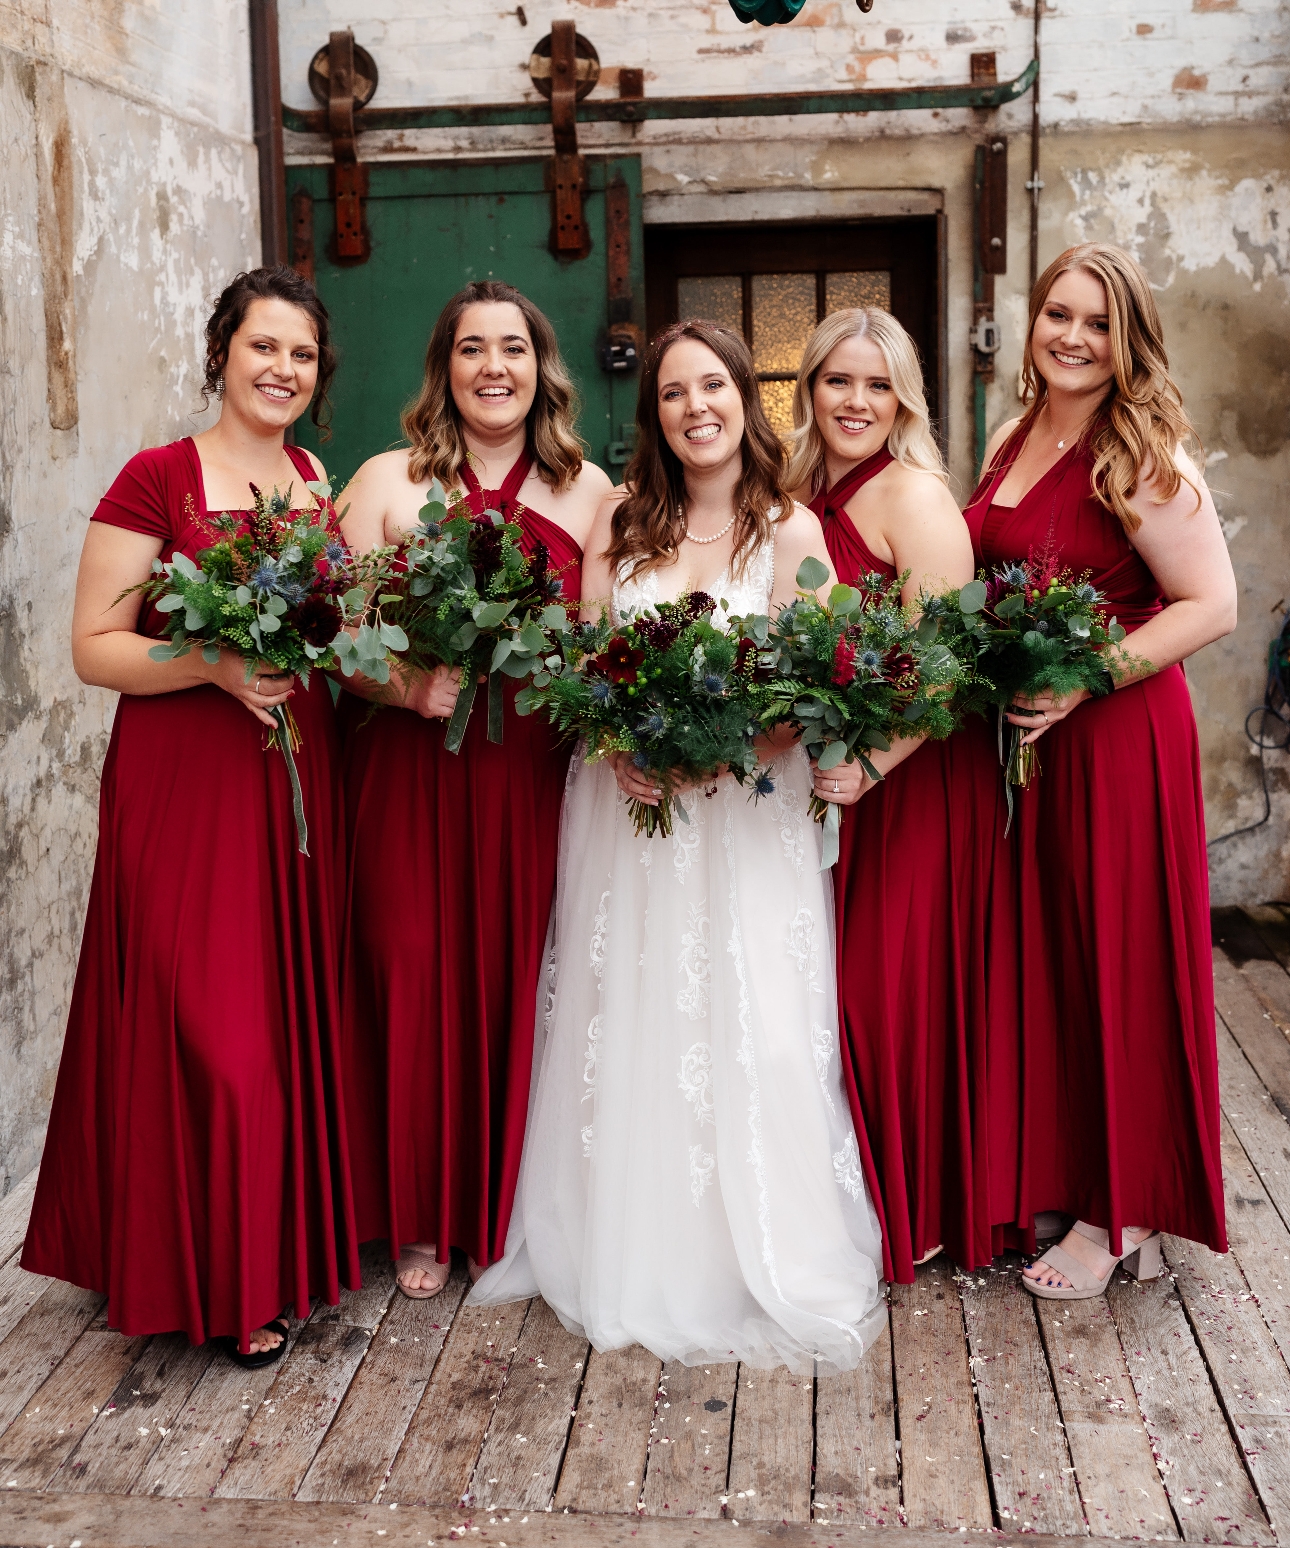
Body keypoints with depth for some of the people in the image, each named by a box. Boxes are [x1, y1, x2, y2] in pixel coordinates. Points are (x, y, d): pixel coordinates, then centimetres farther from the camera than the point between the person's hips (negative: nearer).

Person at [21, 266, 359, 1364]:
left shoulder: (319, 484, 12)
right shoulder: (157, 479, -6)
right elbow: (94, 648, -9)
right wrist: (215, 664, -22)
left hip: (299, 778, 5)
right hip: (183, 786, -5)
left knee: (297, 1008, 10)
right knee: (206, 1031, -1)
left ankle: (289, 1245, 27)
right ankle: (219, 1278, 16)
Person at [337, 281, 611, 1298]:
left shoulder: (586, 489, 9)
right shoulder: (387, 482, 4)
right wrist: (409, 687, -18)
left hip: (536, 775, 1)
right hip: (413, 770, -1)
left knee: (523, 978, 4)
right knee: (418, 977, 1)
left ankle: (518, 1202, 24)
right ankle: (425, 1218, 20)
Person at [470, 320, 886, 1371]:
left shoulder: (791, 530, -2)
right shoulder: (622, 517, 8)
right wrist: (621, 750, -13)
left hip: (744, 812, -3)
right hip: (626, 804, 3)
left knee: (750, 1034, -3)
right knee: (626, 1029, 7)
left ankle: (758, 1269, 13)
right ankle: (629, 1255, 24)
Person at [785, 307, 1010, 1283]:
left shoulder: (913, 493, -11)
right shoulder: (807, 499, 11)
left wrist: (871, 764, -28)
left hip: (915, 778, -7)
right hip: (829, 782, 7)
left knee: (894, 983, 1)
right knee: (835, 983, 11)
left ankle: (916, 1213, 20)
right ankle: (851, 1194, 29)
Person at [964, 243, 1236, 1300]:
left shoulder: (1143, 460, -13)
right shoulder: (1012, 441, 10)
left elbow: (1214, 605, -17)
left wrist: (1082, 683, -22)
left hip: (1114, 740, -7)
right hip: (1019, 738, 7)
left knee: (1115, 963, 3)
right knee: (1040, 959, 13)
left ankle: (1125, 1216, 18)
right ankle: (1053, 1176, 29)